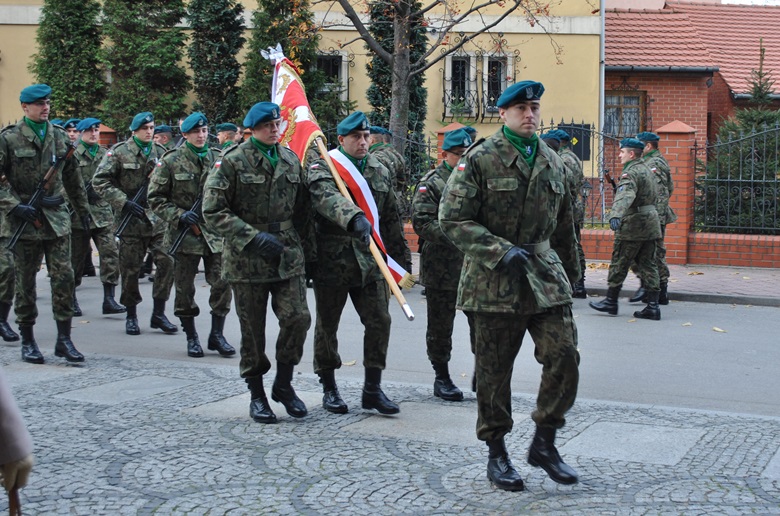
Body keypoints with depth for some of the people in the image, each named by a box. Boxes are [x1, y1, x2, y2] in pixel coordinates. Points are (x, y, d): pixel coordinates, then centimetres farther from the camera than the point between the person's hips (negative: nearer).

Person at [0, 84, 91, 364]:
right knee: (25, 282, 5)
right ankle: (27, 341, 15)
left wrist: (83, 210, 22)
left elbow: (73, 178, 19)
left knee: (64, 277, -3)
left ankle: (64, 338, 4)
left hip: (57, 218, 3)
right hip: (24, 219, -3)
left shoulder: (59, 136, 10)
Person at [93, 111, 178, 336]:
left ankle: (159, 313, 4)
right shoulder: (119, 153, -2)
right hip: (131, 219, -2)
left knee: (167, 262, -8)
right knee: (130, 268, 3)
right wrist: (124, 202, -14)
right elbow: (99, 181, -6)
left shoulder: (161, 152, 9)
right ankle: (131, 315, 18)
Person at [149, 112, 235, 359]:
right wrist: (179, 216, -13)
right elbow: (155, 197, -2)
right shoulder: (172, 161, -2)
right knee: (185, 288, 4)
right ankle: (191, 337, 19)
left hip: (215, 233, 2)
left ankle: (216, 334, 11)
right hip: (184, 234, -2)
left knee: (222, 284, -4)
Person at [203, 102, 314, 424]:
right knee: (252, 330, 5)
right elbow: (213, 211, -11)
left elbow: (302, 210, 17)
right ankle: (257, 395, 21)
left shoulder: (290, 160, 10)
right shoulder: (232, 161, -5)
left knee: (298, 318, -9)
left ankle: (283, 383, 13)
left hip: (288, 256, 3)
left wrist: (307, 251, 14)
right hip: (247, 260, -3)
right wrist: (253, 237, -18)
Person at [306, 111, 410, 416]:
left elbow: (391, 218, 18)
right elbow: (328, 199, -28)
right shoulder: (322, 170, -5)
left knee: (379, 321, -2)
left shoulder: (381, 173, 12)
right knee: (327, 325, 7)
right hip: (332, 261, -4)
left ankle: (373, 389, 9)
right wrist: (355, 218, -45)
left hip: (369, 260, 4)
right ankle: (329, 389, 21)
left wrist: (397, 254, 16)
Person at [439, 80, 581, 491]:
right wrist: (501, 251, -18)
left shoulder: (552, 163, 12)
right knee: (493, 370, 4)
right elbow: (452, 219, -11)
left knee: (564, 357, -6)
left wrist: (569, 269, 26)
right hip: (493, 281, -4)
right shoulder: (479, 160, -6)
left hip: (544, 276, 4)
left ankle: (544, 443, 11)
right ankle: (496, 453, 19)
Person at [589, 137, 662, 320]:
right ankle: (652, 306, 5)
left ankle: (611, 301, 12)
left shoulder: (630, 173, -14)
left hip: (633, 225, -9)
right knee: (648, 265, 8)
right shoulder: (646, 170, 17)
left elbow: (625, 197, -32)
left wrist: (616, 215, -47)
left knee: (619, 264, 3)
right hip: (651, 222, 9)